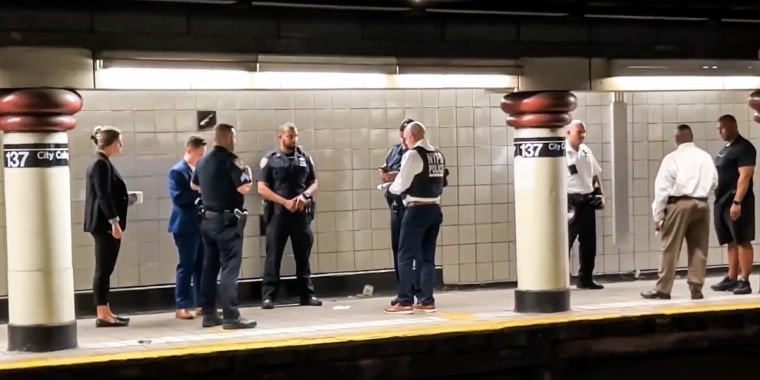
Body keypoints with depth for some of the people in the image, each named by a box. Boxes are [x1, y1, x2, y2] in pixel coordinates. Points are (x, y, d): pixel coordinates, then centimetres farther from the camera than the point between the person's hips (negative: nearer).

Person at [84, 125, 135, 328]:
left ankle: (105, 312, 17)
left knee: (105, 269, 12)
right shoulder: (101, 164, -15)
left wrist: (125, 200, 18)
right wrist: (114, 221, -24)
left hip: (104, 224, 10)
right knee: (103, 269, -7)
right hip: (105, 224, -10)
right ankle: (102, 315, -5)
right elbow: (103, 195, -21)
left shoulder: (102, 163, 16)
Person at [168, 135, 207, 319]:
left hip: (202, 224, 7)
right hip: (186, 226, -7)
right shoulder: (177, 171, -8)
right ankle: (182, 307, 2)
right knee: (186, 266, -4)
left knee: (202, 266, 9)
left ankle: (201, 304, 15)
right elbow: (178, 197, -18)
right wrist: (199, 192, -19)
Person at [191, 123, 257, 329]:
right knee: (229, 268, -8)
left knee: (210, 267, 11)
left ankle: (209, 314, 14)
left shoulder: (203, 161, 11)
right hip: (227, 221, -8)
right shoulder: (230, 159, -14)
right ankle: (231, 316, -10)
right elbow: (244, 188, -20)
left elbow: (194, 185, 26)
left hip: (207, 219, 8)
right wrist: (247, 173, -2)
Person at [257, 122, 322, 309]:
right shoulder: (270, 159, 0)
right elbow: (262, 188, -5)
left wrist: (304, 195, -10)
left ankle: (307, 294, 15)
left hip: (302, 213, 3)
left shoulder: (305, 158, 9)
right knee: (273, 256, -2)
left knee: (303, 256, 8)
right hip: (278, 213, -3)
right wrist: (285, 202, -15)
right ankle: (268, 296, 0)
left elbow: (314, 183, 12)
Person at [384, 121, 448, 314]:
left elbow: (401, 184, -10)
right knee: (427, 257, 12)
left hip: (417, 210, -7)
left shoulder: (412, 154, -11)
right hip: (434, 209, 7)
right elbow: (440, 182, 12)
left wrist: (389, 186, 10)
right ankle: (427, 300, 12)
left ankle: (405, 302, -3)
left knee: (406, 256, -1)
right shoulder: (438, 155, 10)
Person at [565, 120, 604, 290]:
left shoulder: (586, 151, 12)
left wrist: (599, 194, 10)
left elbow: (595, 174, 22)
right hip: (570, 202, -7)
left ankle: (585, 279, 20)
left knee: (589, 243, 11)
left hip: (587, 201, 7)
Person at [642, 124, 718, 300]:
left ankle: (663, 289, 2)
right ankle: (696, 288, 8)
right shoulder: (705, 157, 8)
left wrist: (658, 215, 0)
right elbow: (714, 183, 12)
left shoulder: (672, 158, -4)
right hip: (702, 204, 4)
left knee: (671, 248, -1)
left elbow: (662, 187, -5)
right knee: (698, 248, 9)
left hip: (679, 204, -4)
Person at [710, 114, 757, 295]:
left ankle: (744, 280, -6)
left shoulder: (744, 148, -9)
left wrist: (737, 202, -24)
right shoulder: (725, 149, 18)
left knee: (742, 241, -6)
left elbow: (744, 177, -17)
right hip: (722, 201, 9)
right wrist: (719, 199, 15)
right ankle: (731, 279, 13)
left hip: (737, 202, -9)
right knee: (731, 242, 10)